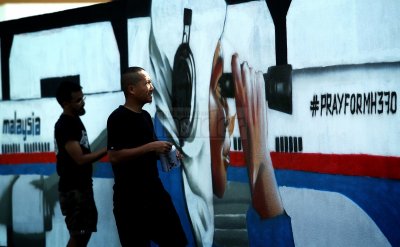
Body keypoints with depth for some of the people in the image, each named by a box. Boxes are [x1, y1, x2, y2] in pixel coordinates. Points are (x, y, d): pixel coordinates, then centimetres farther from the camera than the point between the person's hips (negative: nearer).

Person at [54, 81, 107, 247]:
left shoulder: (75, 120, 11)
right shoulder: (64, 127, -19)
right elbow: (80, 159, -22)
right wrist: (107, 149, -20)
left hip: (82, 186, 9)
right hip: (73, 189, -9)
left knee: (84, 232, 14)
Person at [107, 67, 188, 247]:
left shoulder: (146, 116, 12)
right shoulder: (118, 118, -14)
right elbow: (114, 157, -23)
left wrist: (164, 153, 3)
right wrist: (150, 147, -23)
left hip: (154, 190, 8)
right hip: (129, 198, -8)